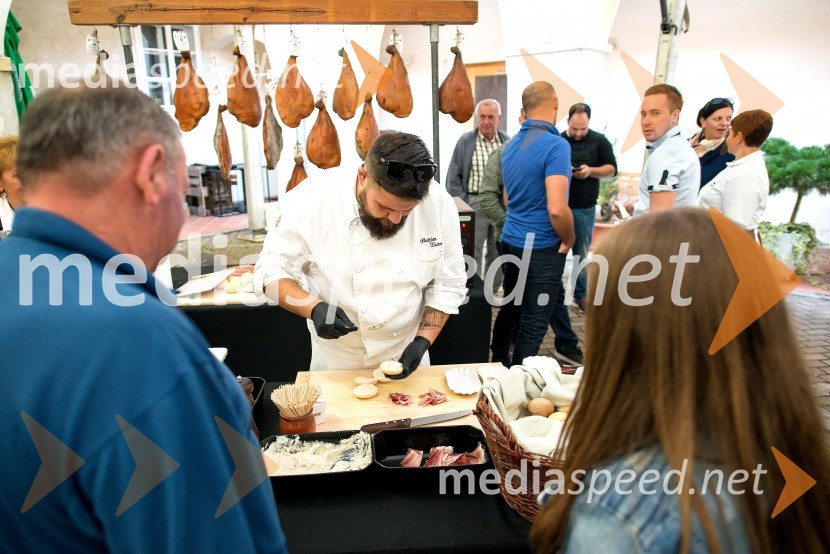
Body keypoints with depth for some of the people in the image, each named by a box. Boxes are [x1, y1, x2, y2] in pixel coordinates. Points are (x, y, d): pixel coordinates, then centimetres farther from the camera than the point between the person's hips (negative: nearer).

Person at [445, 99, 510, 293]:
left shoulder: (507, 141, 7)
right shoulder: (465, 141, 0)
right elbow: (454, 176, -1)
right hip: (475, 203, -3)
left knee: (498, 252, 11)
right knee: (472, 253, 1)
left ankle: (492, 293, 24)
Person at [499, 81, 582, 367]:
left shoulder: (511, 145, 6)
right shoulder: (556, 145, -20)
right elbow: (557, 209, -28)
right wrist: (569, 240, -11)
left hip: (512, 240, 8)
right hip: (541, 247, -8)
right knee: (533, 322, 6)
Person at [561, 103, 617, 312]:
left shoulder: (599, 141, 2)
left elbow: (612, 169, 3)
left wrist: (591, 171, -15)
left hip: (585, 208, 0)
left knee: (582, 253, 8)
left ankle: (580, 294, 19)